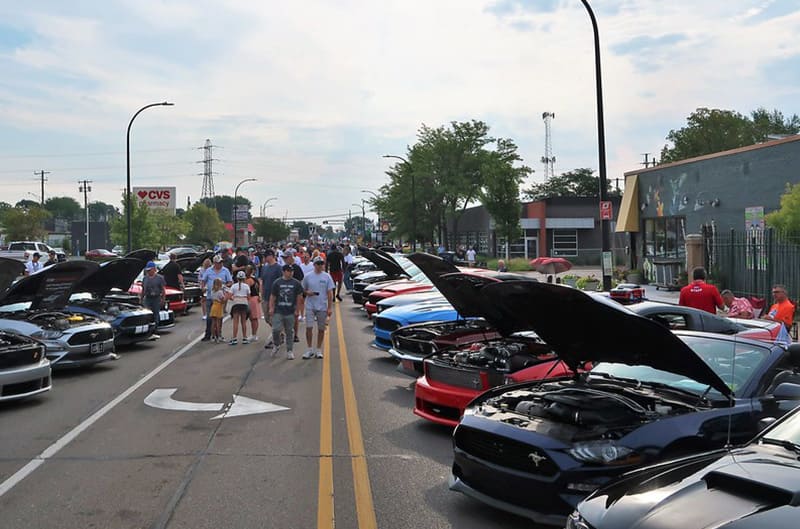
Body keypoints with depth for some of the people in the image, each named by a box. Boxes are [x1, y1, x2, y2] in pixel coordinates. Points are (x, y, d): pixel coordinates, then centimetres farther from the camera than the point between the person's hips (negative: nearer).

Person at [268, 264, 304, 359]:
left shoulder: (296, 283, 4)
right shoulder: (277, 282, 3)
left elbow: (299, 297, 7)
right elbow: (272, 296, 6)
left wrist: (297, 310, 2)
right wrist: (271, 308, -3)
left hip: (290, 312, 1)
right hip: (278, 311, -1)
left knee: (289, 332, 6)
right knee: (276, 329, -9)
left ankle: (289, 351, 16)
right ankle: (276, 345, 18)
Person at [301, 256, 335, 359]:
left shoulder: (327, 277, 1)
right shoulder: (308, 277, 3)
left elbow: (330, 293, 1)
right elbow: (303, 289, 12)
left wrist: (329, 308, -4)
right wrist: (307, 292, -11)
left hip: (322, 307, 0)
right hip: (310, 306, 0)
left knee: (321, 329, 7)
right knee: (309, 328, -6)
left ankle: (318, 350, 19)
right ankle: (309, 349, 7)